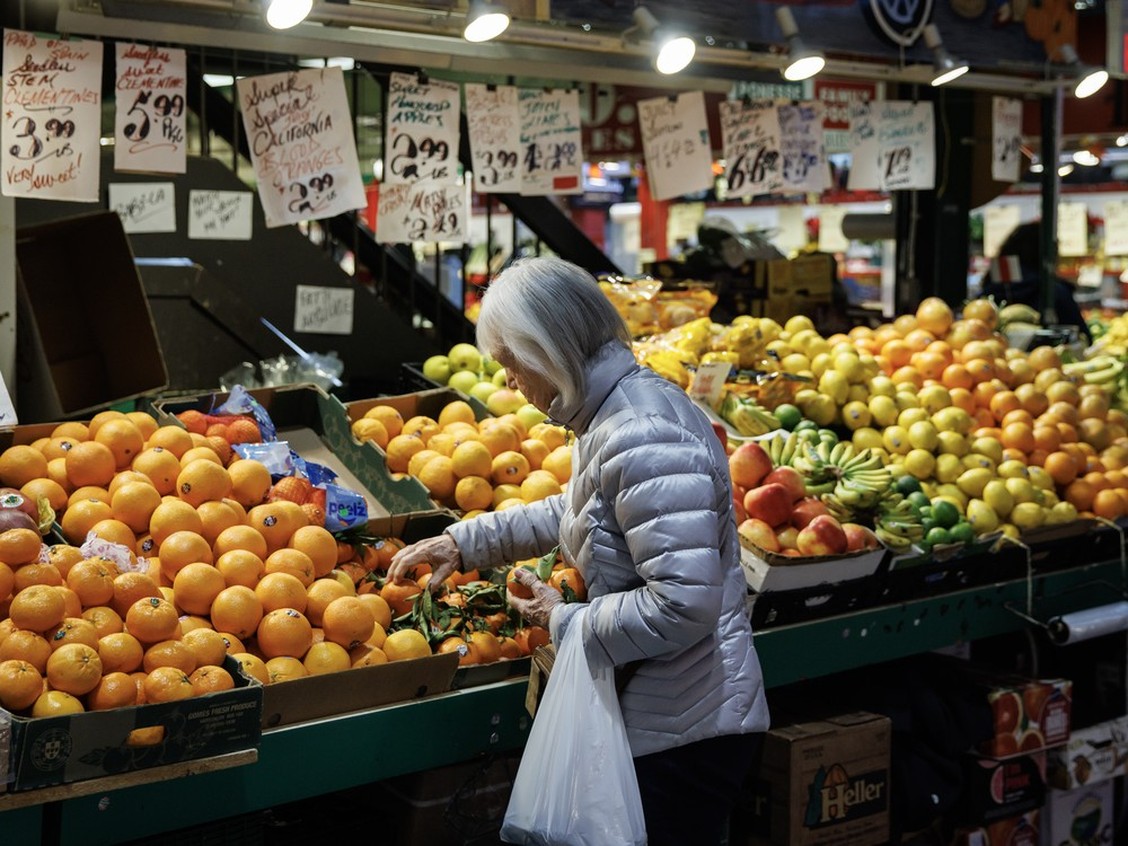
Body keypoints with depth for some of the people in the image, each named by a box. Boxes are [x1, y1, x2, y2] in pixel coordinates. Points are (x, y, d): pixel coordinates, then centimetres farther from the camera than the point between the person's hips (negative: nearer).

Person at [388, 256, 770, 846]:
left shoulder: (642, 439, -25)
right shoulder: (611, 414, 7)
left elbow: (684, 605, -29)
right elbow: (573, 511, 27)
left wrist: (564, 623, -15)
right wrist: (464, 541, 21)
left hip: (684, 730, -10)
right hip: (655, 714, 10)